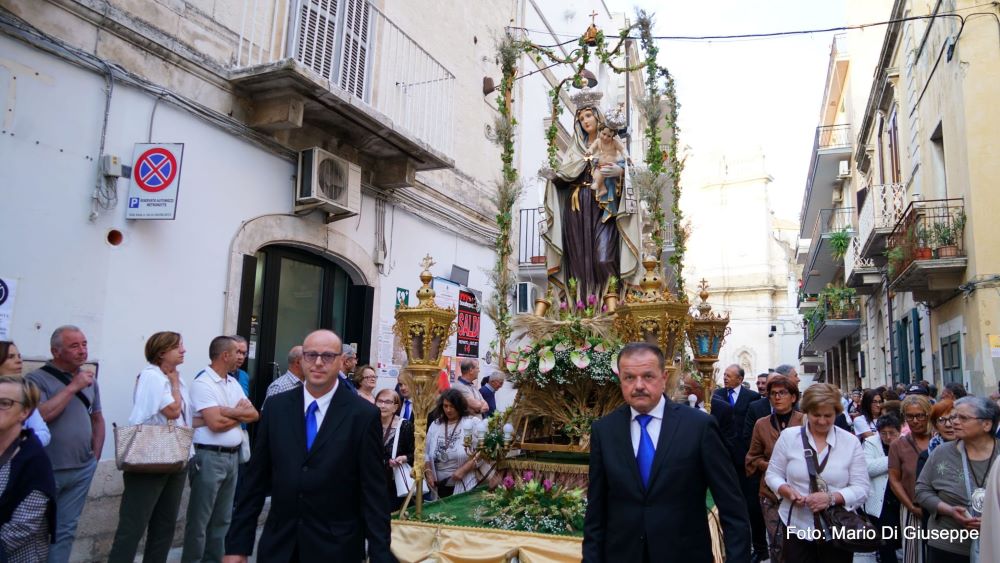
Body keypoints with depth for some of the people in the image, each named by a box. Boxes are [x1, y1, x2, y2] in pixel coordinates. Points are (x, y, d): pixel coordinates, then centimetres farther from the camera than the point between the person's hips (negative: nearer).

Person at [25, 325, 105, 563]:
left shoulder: (90, 380, 9)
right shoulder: (37, 379, -7)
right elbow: (39, 416, -21)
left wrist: (95, 456, 8)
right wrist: (73, 387, -17)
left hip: (82, 471, 4)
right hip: (45, 471, -4)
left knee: (65, 531, 11)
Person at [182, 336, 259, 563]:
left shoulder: (234, 382, 12)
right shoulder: (202, 382, -12)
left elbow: (254, 414, 5)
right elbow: (215, 423, -21)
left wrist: (226, 412, -10)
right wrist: (239, 413, -6)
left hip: (232, 455, 8)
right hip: (209, 457, -8)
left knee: (222, 518, 16)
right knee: (199, 518, 3)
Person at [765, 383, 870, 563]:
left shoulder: (851, 442, -1)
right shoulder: (788, 436, -1)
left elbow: (862, 488, -4)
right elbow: (772, 474, 4)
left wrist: (832, 497, -20)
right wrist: (787, 491, -17)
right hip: (797, 528, 0)